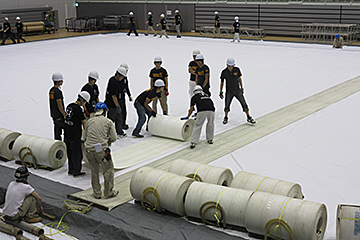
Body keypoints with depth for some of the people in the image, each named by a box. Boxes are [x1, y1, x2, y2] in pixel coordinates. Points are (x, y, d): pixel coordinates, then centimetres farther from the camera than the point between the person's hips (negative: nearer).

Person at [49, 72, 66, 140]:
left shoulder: (51, 90, 10)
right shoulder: (57, 91, -20)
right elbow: (59, 105, -21)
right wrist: (65, 115, -15)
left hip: (54, 115, 9)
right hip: (59, 116, -9)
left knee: (57, 132, 13)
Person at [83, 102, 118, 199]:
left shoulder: (89, 121, 11)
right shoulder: (108, 122, 3)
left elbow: (85, 136, 15)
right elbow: (113, 138, 1)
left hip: (89, 150, 4)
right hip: (102, 150, -4)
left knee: (94, 171, 18)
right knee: (108, 170, 13)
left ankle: (97, 193, 26)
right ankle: (109, 192, 20)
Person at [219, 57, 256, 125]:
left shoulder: (237, 70, -7)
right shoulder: (224, 72, -10)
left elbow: (239, 78, 8)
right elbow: (222, 82, 1)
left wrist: (242, 88, 12)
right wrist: (221, 92, 4)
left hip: (238, 90, 1)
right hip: (229, 92, -1)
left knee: (244, 104, 0)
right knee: (227, 106, 0)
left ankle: (249, 118, 13)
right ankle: (226, 118, 25)